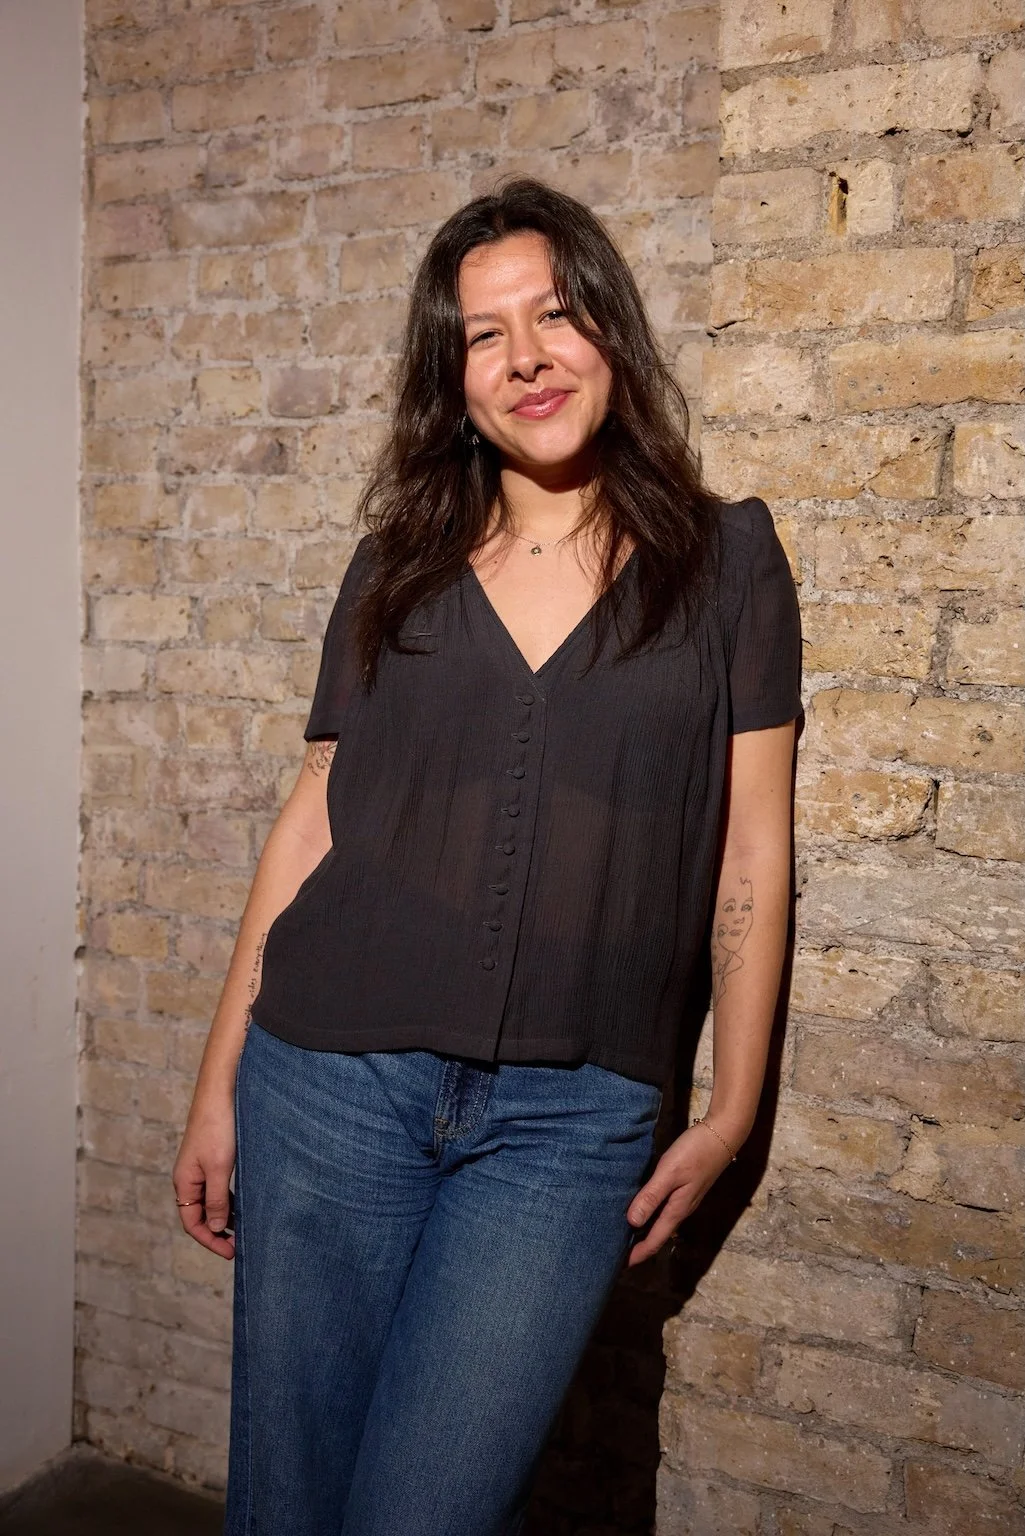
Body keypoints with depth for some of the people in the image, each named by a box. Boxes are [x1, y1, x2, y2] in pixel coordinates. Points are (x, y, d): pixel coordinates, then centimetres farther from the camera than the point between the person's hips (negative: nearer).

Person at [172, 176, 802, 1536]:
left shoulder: (726, 556, 2)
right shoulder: (396, 568, 7)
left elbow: (751, 848, 3)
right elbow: (312, 823, 8)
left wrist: (730, 1115, 3)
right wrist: (220, 1083, 7)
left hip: (570, 1117, -2)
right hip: (332, 1079, 3)